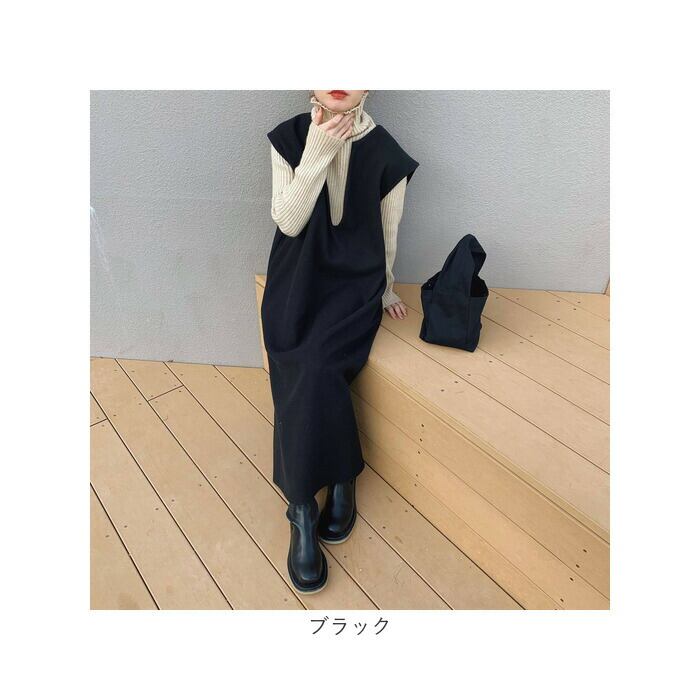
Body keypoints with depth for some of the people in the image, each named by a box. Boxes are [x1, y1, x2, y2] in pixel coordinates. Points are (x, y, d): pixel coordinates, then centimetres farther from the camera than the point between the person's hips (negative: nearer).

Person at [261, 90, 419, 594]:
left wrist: (385, 290, 15)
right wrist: (316, 154, -17)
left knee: (312, 370, -24)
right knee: (303, 373, -22)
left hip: (354, 280, -1)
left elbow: (388, 230, 7)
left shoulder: (386, 151, -2)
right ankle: (339, 482, 1)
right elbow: (288, 222, -8)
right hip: (298, 278, 2)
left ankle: (303, 509, -4)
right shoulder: (289, 137, 0)